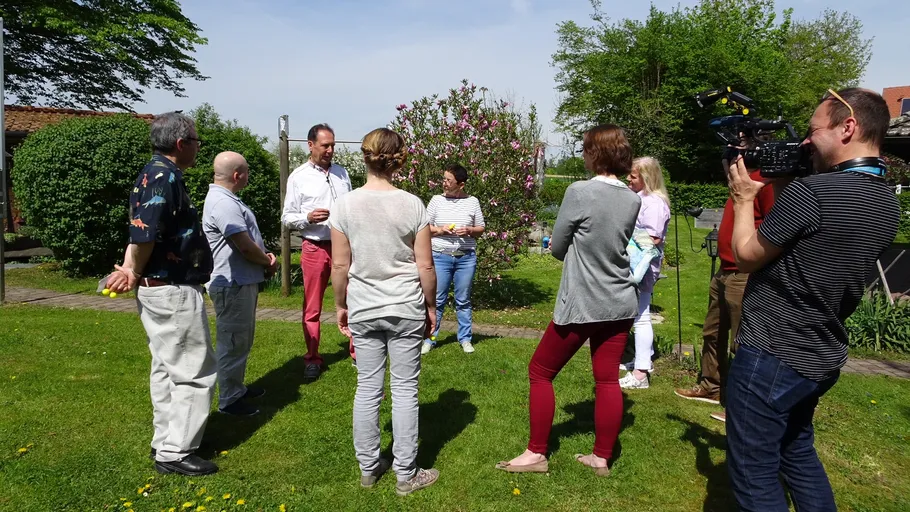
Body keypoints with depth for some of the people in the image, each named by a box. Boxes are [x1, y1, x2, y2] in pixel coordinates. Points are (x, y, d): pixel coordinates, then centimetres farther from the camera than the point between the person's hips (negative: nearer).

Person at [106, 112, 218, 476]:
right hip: (174, 291, -10)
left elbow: (140, 231, 7)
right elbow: (145, 235, -25)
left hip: (158, 289, 10)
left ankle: (166, 440, 30)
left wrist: (132, 269, -7)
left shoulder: (157, 174, 13)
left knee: (167, 368, 18)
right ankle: (175, 453, 8)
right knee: (195, 372, -1)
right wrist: (136, 273, -7)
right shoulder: (164, 177, -19)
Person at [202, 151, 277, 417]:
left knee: (241, 340, 21)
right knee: (233, 343, 1)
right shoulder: (223, 203, -22)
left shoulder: (226, 199, 13)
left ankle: (237, 388, 35)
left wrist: (266, 254, 2)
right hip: (233, 285, -11)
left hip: (243, 282, 11)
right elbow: (245, 247, -24)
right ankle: (229, 399, 13)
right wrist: (269, 263, -6)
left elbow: (249, 239, 19)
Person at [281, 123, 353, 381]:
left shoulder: (342, 173, 9)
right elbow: (287, 217, -1)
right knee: (312, 307, 7)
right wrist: (308, 218, -20)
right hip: (315, 247, -2)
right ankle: (313, 359, 19)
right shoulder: (298, 177, -2)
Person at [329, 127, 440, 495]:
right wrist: (431, 306, 8)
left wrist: (341, 305, 13)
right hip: (405, 310, -2)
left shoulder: (345, 205, -4)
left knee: (367, 389, 12)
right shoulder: (412, 205, -8)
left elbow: (340, 266, -1)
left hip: (363, 311, 2)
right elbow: (425, 266, -5)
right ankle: (406, 474, 18)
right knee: (404, 389, 7)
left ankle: (368, 468, 26)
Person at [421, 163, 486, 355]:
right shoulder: (437, 200, 2)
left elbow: (481, 229, 9)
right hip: (440, 256, 0)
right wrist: (440, 230, -13)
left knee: (463, 301, 10)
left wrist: (469, 231, -12)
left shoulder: (472, 202, 3)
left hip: (466, 257, 1)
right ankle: (429, 338, 14)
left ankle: (465, 339, 21)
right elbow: (425, 227, 5)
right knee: (436, 300, 4)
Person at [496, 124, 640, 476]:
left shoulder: (579, 192, -16)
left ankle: (536, 454, 15)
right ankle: (601, 458, 22)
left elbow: (557, 248, -7)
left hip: (582, 304, -6)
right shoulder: (633, 200, 1)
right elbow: (620, 245, 11)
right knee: (607, 380, 12)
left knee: (540, 371, 9)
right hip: (621, 304, 6)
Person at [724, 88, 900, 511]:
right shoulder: (887, 204, 6)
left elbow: (746, 256, -11)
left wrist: (744, 198, 3)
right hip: (821, 359, 9)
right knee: (797, 451, 27)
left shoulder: (810, 191, -22)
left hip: (770, 356, -9)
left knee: (754, 475, 3)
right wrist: (782, 192, 10)